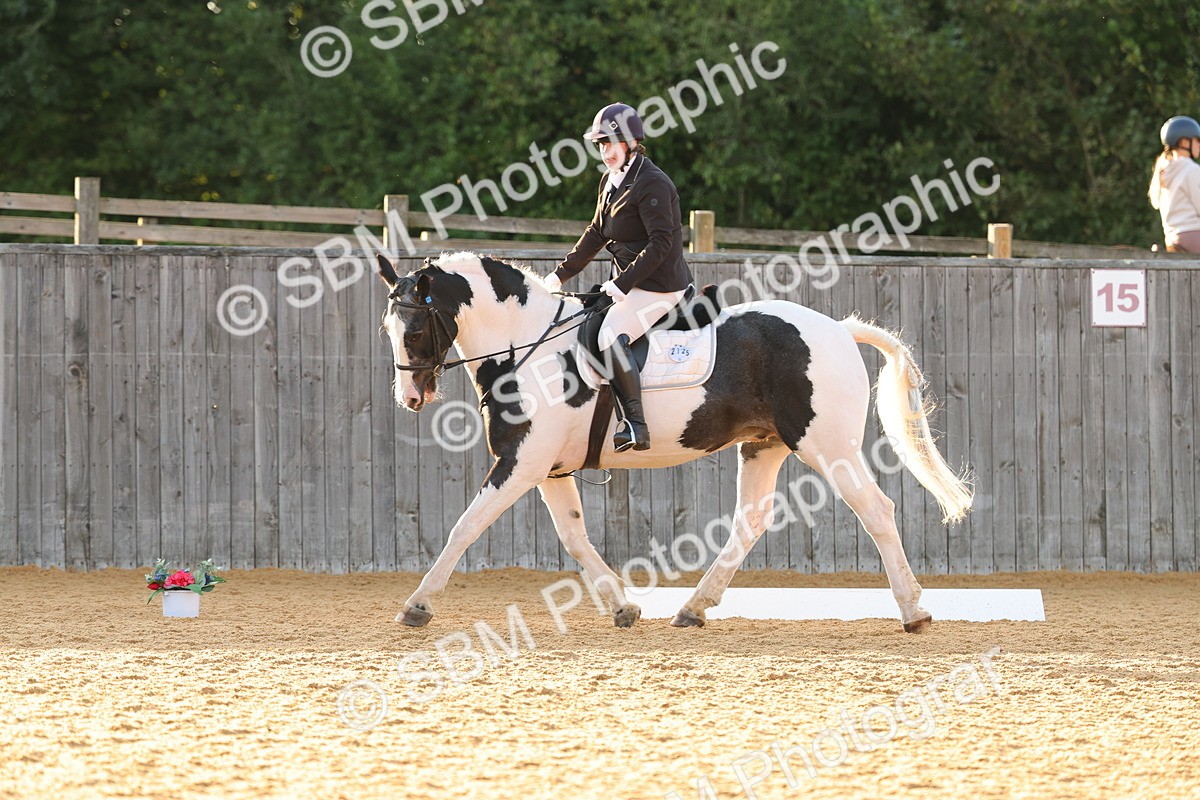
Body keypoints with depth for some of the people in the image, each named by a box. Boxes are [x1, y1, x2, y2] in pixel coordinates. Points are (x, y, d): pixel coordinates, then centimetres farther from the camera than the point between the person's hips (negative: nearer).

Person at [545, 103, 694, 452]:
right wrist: (562, 274, 17)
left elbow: (662, 242, -23)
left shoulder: (652, 184, -18)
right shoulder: (611, 181, 12)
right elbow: (596, 234, 21)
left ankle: (635, 425, -26)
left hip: (660, 285, -11)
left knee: (610, 338, -26)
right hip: (629, 283, 11)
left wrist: (623, 283, -27)